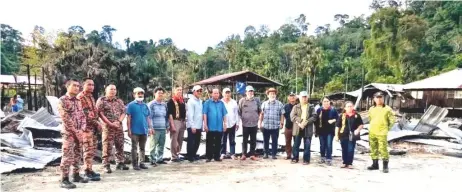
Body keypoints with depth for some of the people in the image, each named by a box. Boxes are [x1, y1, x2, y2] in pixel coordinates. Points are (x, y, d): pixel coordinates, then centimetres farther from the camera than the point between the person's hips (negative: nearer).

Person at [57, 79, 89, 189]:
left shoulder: (78, 101, 13)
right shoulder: (62, 100, -9)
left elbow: (82, 116, 11)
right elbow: (66, 119, -15)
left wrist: (82, 129, -4)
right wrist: (75, 131, -15)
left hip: (79, 132, 7)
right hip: (68, 132, -7)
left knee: (78, 155, 13)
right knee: (67, 156, -7)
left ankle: (76, 175, 24)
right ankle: (64, 180, -1)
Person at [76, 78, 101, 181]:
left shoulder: (91, 97, 18)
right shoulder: (80, 97, -11)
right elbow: (85, 114, -18)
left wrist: (97, 123, 9)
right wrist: (96, 123, -16)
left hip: (93, 127, 9)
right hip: (86, 127, -9)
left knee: (92, 149, 12)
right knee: (88, 149, -8)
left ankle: (89, 170, 21)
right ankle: (88, 171, -3)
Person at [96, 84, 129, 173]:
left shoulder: (119, 101, 14)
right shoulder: (101, 100, 1)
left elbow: (123, 112, 10)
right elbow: (100, 114, -7)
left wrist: (118, 121, -9)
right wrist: (110, 123, -14)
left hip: (119, 127, 5)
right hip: (107, 127, -4)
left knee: (120, 146, 9)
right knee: (107, 147, -4)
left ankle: (120, 163, 20)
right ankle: (106, 165, 4)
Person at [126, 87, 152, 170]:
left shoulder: (145, 105, 10)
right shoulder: (131, 105, -4)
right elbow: (128, 118, -6)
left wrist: (150, 128, 9)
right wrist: (129, 130, -10)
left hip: (144, 130, 5)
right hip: (135, 131, -5)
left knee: (142, 148, 12)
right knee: (134, 148, 2)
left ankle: (141, 163, 21)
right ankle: (135, 164, 9)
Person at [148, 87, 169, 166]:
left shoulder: (164, 104, 15)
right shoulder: (151, 104, -3)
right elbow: (149, 117, -7)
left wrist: (167, 126, 18)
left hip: (163, 129, 6)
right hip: (155, 129, -6)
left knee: (161, 145, 10)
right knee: (153, 146, -2)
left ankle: (160, 159, 21)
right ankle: (153, 160, 6)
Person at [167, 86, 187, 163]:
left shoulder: (182, 100, 15)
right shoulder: (171, 101, -7)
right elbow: (170, 113, -12)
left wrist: (184, 122, 14)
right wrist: (172, 124, -18)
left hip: (182, 121, 7)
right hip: (175, 121, -7)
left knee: (180, 140, 12)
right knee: (174, 140, -4)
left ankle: (177, 154, 22)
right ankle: (174, 156, 4)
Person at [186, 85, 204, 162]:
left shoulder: (200, 101, 13)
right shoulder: (191, 101, -9)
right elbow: (190, 114, -15)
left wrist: (201, 125, 12)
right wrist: (192, 126, -19)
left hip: (199, 126, 7)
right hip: (192, 126, -7)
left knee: (197, 142, 13)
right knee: (191, 142, 1)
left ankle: (194, 155, 26)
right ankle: (190, 157, 11)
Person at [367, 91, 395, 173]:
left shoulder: (387, 109, -3)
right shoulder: (371, 109, 10)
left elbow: (392, 120, 1)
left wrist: (387, 128, 1)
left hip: (382, 133, -5)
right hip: (372, 133, 5)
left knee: (383, 149, -9)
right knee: (373, 149, 12)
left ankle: (385, 166, 1)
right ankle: (375, 164, 23)